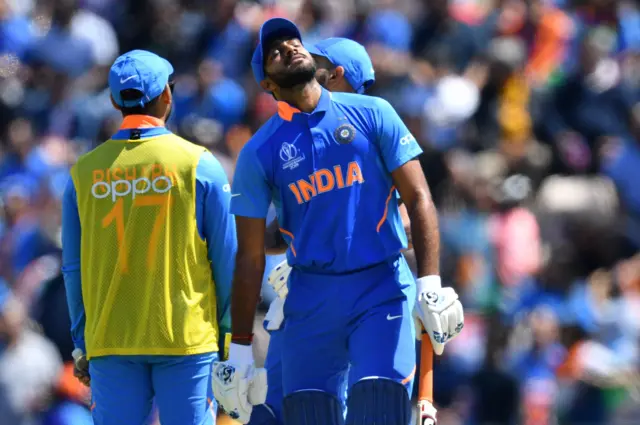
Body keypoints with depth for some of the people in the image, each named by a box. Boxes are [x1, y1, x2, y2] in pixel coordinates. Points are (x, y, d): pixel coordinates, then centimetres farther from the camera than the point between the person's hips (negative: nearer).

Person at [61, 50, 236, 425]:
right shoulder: (198, 164, -4)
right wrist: (229, 331, 10)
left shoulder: (84, 172, 4)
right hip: (187, 338, -2)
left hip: (110, 343, 2)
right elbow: (227, 258, -1)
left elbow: (74, 268, 8)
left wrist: (82, 344, 16)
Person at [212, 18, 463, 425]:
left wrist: (430, 283, -11)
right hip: (311, 297, 1)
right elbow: (250, 258, 6)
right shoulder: (259, 153, 5)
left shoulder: (371, 114, 4)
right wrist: (239, 348, 3)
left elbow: (418, 199, 1)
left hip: (382, 289, -1)